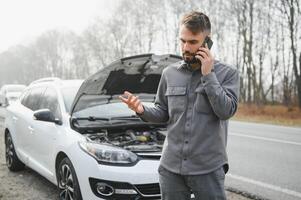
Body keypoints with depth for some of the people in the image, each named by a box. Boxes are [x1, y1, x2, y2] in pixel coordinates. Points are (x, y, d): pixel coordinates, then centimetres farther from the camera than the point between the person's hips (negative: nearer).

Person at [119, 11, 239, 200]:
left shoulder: (227, 73, -2)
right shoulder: (170, 73, 7)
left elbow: (226, 111, -15)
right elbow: (163, 113, 13)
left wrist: (208, 75, -15)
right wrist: (142, 110, -8)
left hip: (208, 168, -3)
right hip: (171, 166, 3)